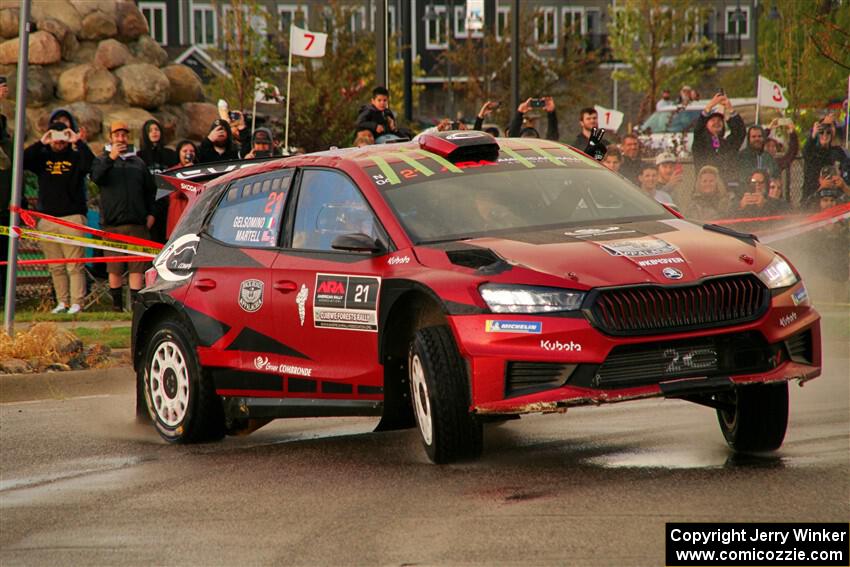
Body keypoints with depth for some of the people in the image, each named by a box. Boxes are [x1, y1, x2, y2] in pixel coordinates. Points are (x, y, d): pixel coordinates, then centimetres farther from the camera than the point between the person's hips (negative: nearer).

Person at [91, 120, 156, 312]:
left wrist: (150, 213, 10)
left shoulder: (137, 162, 17)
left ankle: (136, 302, -2)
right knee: (114, 267, 1)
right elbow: (96, 176, -14)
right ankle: (117, 303, 8)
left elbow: (150, 189, 20)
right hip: (112, 223, -2)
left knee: (137, 267, -4)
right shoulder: (103, 160, 9)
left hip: (137, 222, 2)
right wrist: (110, 158, -24)